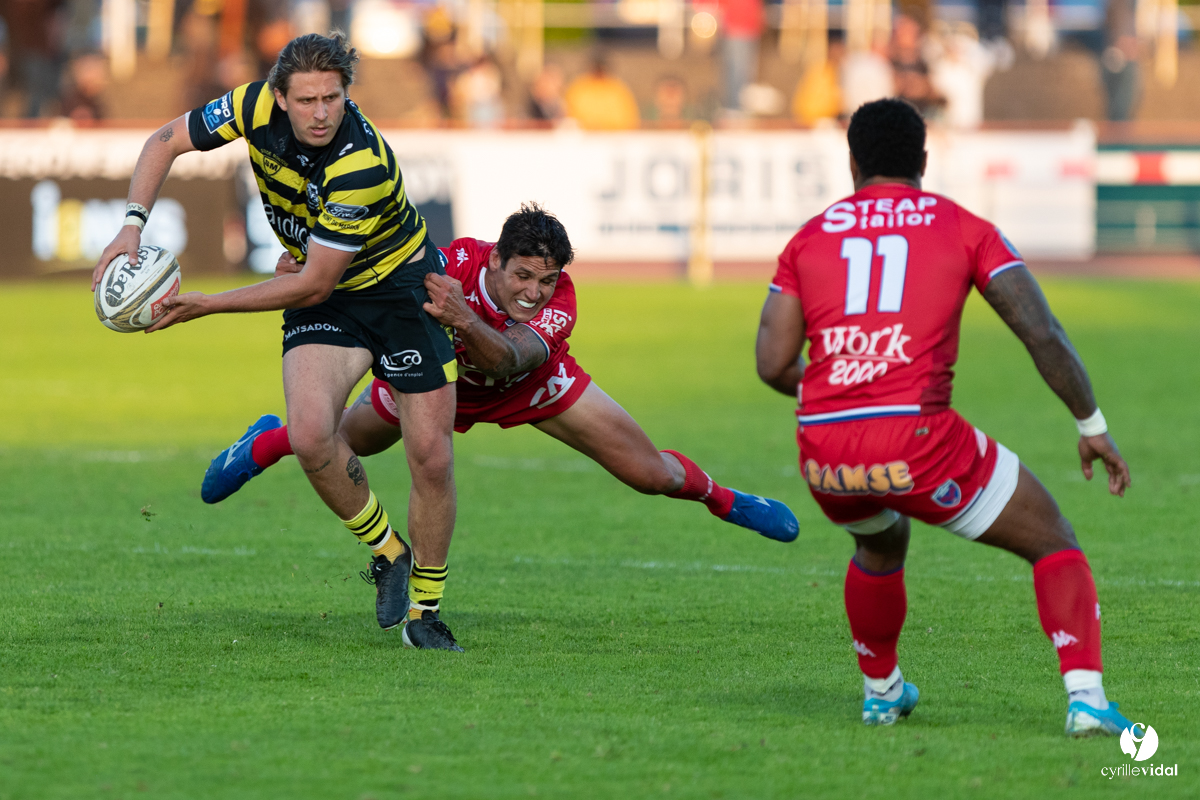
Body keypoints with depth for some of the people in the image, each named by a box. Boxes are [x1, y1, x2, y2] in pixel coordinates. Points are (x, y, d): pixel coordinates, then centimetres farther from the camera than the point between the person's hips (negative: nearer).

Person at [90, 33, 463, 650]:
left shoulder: (364, 166, -33)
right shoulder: (257, 106, -19)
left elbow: (314, 285, -27)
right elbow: (166, 141, -2)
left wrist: (209, 306, -25)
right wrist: (133, 224, -17)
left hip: (401, 286, -4)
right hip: (325, 300, 4)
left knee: (432, 457, -8)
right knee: (310, 436, -21)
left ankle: (424, 606, 13)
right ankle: (387, 554, 3)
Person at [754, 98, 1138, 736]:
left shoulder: (808, 239, 16)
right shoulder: (965, 229, 10)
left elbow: (773, 364, 9)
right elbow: (1041, 333, 0)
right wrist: (1092, 426, 9)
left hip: (824, 452, 4)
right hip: (915, 440, -4)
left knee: (880, 543, 38)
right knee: (1054, 544, 11)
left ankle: (880, 691, 45)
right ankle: (1085, 698, -8)